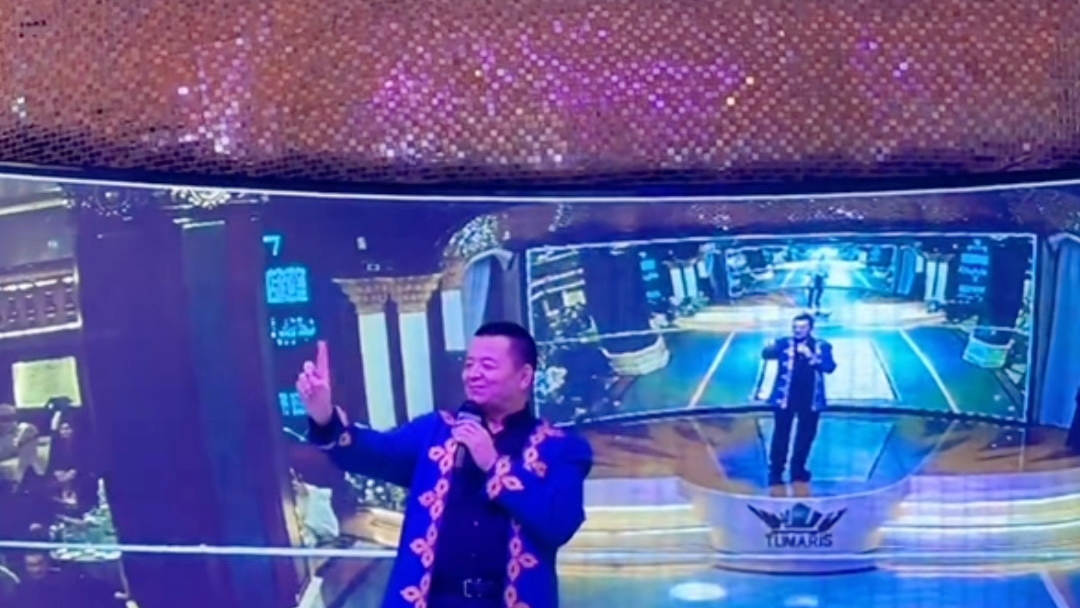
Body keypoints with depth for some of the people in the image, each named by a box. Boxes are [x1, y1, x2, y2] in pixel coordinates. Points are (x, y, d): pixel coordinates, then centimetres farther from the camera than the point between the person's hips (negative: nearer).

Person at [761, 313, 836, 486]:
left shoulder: (822, 346, 4)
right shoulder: (784, 343, 4)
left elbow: (830, 367, -6)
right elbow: (766, 354, -6)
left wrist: (812, 357, -20)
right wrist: (776, 348, -28)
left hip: (810, 399, 2)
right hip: (785, 396, -1)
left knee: (806, 434, 9)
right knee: (781, 434, -2)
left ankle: (798, 469, 23)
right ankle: (775, 471, 2)